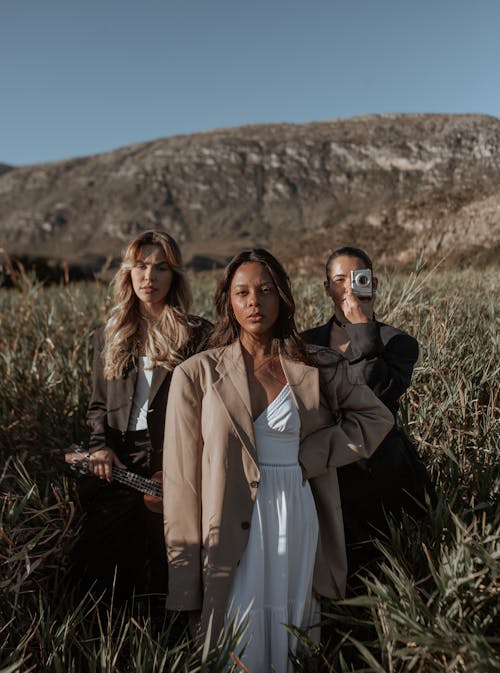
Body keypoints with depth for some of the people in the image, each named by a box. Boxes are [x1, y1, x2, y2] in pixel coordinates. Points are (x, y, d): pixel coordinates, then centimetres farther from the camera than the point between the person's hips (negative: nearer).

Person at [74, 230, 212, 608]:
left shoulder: (199, 335, 2)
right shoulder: (109, 336, 15)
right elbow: (98, 405, 19)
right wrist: (101, 445, 0)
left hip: (173, 464, -3)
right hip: (117, 464, 3)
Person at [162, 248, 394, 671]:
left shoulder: (319, 369, 1)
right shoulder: (197, 374, -4)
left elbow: (377, 417, 12)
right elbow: (182, 477, -2)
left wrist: (315, 453, -3)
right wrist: (185, 570, -3)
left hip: (298, 521, 2)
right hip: (231, 529, -2)